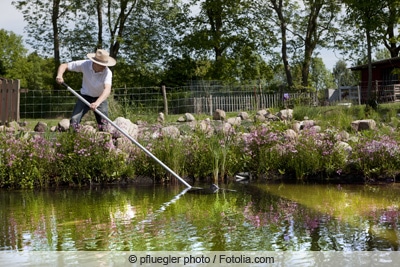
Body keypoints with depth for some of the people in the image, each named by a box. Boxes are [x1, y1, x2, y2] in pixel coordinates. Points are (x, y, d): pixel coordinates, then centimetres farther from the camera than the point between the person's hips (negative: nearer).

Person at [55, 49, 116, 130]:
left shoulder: (107, 72, -29)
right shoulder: (85, 64, -24)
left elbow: (107, 89, -46)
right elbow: (64, 65, -15)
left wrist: (97, 103, -65)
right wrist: (59, 75, -39)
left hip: (100, 98, -1)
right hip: (85, 96, 1)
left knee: (104, 125, -10)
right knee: (74, 121, -17)